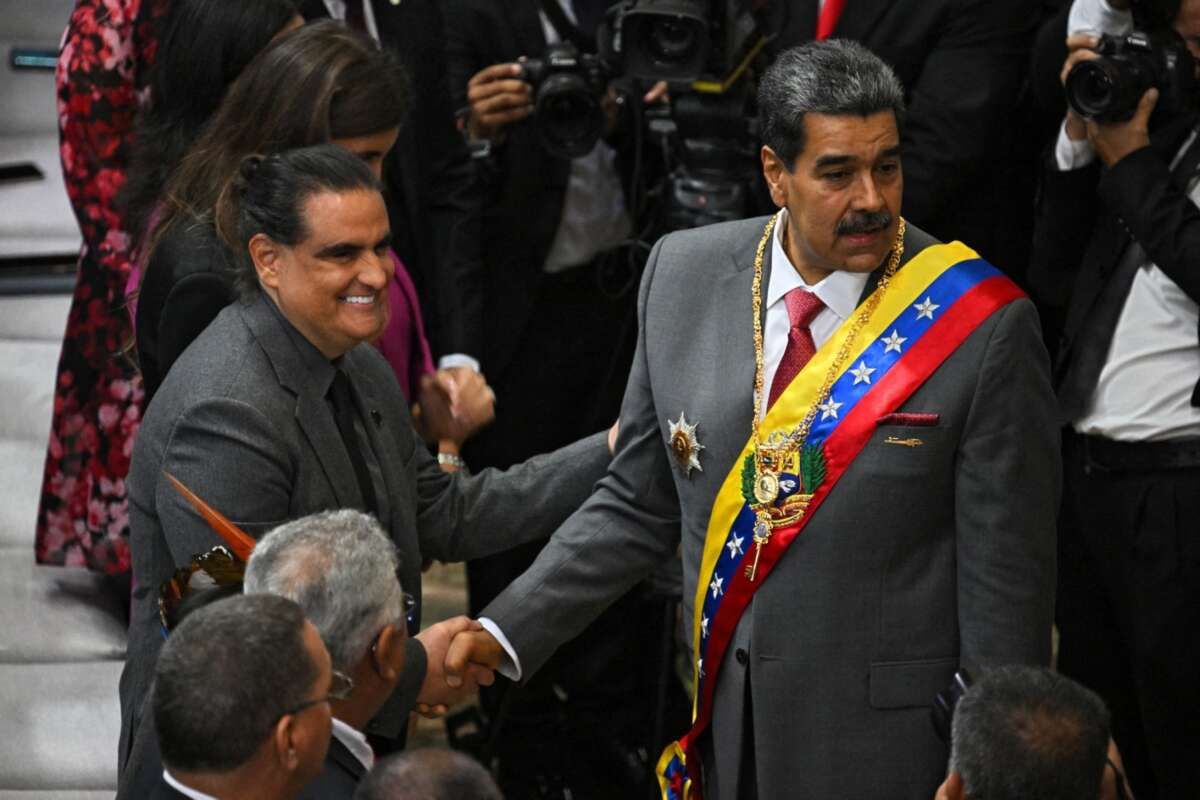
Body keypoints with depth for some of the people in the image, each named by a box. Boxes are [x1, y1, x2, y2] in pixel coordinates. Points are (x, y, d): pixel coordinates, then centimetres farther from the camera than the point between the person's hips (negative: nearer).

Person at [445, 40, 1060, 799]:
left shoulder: (982, 330, -14)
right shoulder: (684, 276, 0)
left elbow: (1007, 586, -9)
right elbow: (638, 507, 9)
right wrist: (505, 634, 1)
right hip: (723, 733, 4)